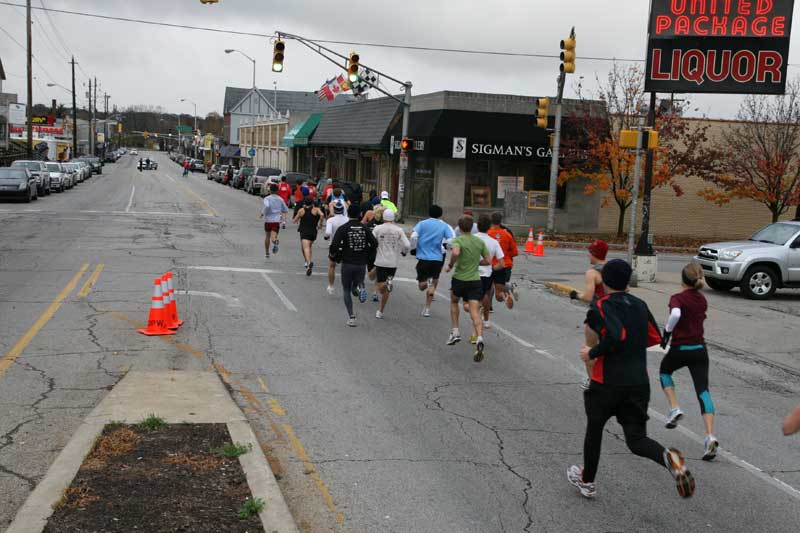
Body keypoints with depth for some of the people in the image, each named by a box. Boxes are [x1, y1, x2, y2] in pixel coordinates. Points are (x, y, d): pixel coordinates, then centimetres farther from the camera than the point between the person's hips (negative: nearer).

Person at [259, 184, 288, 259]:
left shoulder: (267, 198, -4)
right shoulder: (280, 199, 6)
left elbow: (267, 206, -25)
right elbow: (286, 210, 12)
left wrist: (263, 213, -9)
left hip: (268, 220, 0)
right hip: (277, 220, 1)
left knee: (267, 236, 18)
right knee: (274, 236, -7)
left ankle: (267, 253, 27)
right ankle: (275, 242, -44)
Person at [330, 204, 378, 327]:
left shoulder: (343, 228, -6)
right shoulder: (365, 228, 3)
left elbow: (334, 244, -14)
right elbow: (374, 244, -2)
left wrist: (333, 253, 6)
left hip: (347, 263, -2)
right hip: (361, 264, 2)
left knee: (347, 291, 11)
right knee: (355, 290, 19)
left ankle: (351, 316, 0)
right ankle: (360, 287, -18)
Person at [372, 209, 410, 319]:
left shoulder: (378, 228, -2)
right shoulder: (399, 230, 0)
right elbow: (407, 245, -7)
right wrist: (404, 252, 14)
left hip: (381, 261, -2)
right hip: (393, 262, 2)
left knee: (381, 288, -2)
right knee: (385, 290, 15)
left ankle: (387, 283, -34)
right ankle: (380, 311, 16)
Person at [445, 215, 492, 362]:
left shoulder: (457, 240, -8)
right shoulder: (480, 241, 7)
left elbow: (455, 252, -30)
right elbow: (488, 261, 10)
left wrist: (450, 265, -14)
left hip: (460, 279, -2)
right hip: (475, 280, 2)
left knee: (454, 302, 28)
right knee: (475, 313, -5)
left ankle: (455, 331, 24)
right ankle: (479, 339, -26)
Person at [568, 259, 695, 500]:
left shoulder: (602, 306, -10)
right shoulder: (640, 305, 10)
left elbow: (616, 335, -26)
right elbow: (655, 337, 16)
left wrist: (592, 353, -13)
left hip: (607, 383, -4)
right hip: (639, 383, 4)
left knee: (594, 429, 19)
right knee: (636, 439, 5)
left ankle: (586, 481, 34)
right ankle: (669, 457, -27)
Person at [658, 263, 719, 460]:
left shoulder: (677, 298, -11)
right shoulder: (702, 300, 8)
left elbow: (675, 314, -32)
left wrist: (667, 332, -18)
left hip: (680, 349, -4)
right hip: (700, 349, 4)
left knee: (664, 371, 28)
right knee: (703, 391, -2)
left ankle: (675, 408, 12)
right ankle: (710, 436, -16)